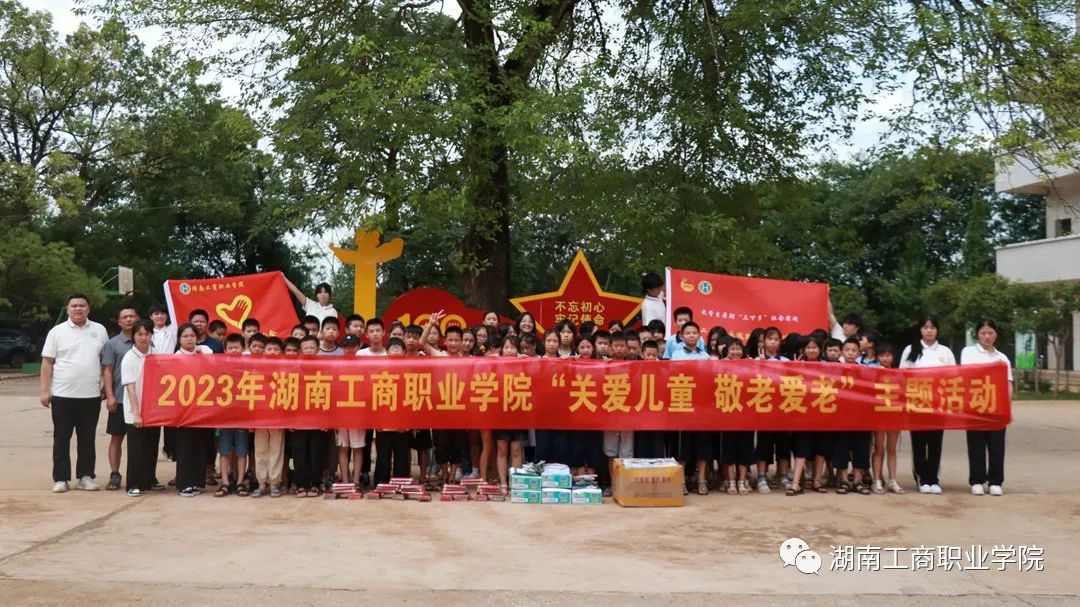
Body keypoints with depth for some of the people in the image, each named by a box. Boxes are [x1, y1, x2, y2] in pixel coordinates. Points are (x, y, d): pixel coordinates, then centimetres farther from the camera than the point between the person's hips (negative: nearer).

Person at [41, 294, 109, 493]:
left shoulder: (99, 330, 6)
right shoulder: (57, 332, 1)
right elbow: (47, 363, 0)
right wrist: (45, 390, -6)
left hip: (91, 395, 2)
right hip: (62, 395, -1)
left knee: (87, 438, 9)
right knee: (61, 438, 4)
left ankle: (85, 476, 17)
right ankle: (60, 478, 11)